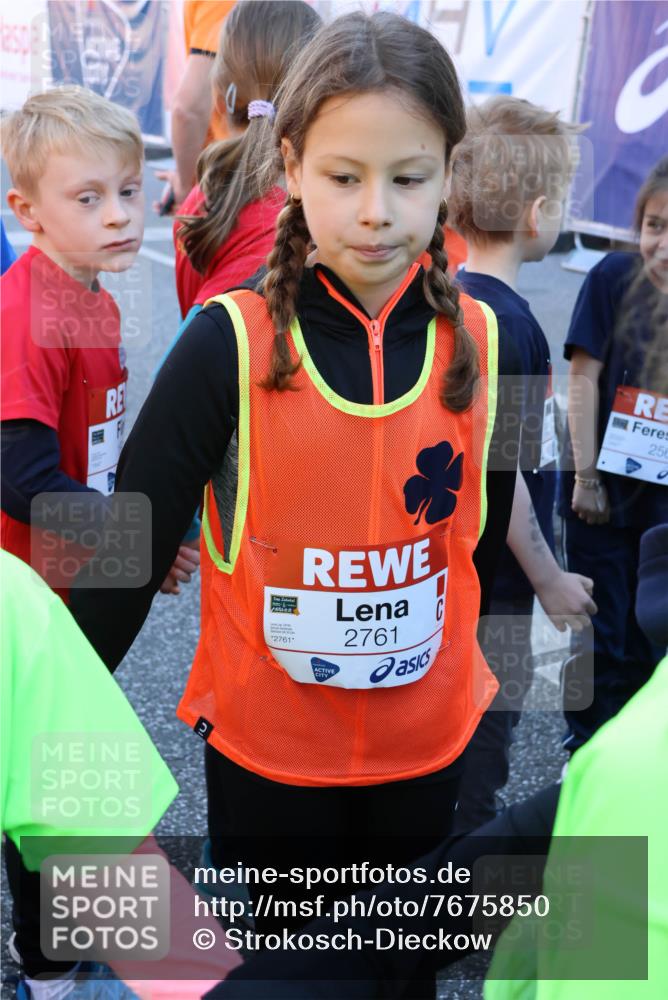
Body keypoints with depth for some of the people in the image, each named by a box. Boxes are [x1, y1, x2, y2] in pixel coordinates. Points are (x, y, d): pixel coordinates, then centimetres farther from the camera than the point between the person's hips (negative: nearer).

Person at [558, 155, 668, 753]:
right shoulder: (615, 277, -10)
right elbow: (584, 378, -8)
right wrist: (585, 475, -9)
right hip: (604, 486, -2)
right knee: (599, 632, 9)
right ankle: (584, 748, 29)